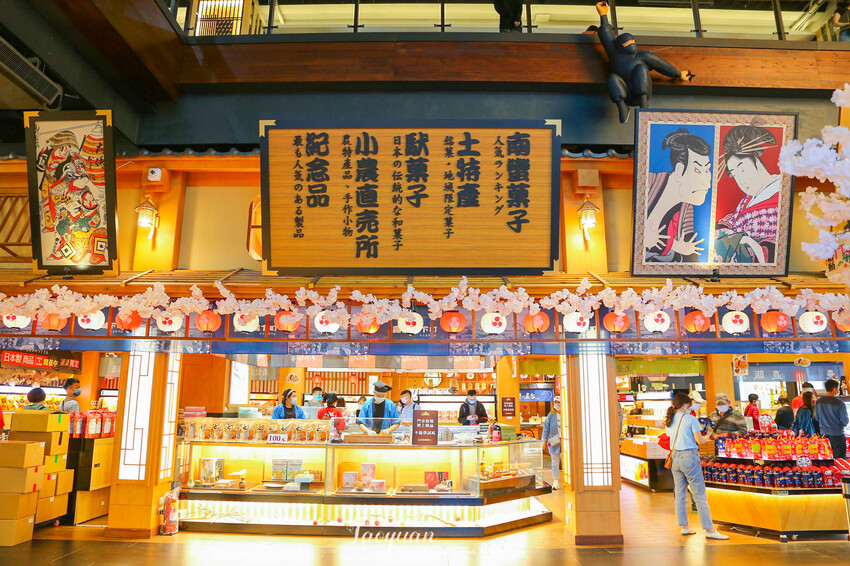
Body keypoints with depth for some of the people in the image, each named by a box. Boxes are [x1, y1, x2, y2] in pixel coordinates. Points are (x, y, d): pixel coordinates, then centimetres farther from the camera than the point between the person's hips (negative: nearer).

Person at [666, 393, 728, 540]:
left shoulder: (669, 421, 10)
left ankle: (684, 527, 16)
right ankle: (710, 530, 2)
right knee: (700, 495, -2)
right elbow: (700, 440, -9)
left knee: (679, 494, 11)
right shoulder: (690, 419, -9)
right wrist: (708, 436, 14)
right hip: (689, 457, -6)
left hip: (675, 457, 6)